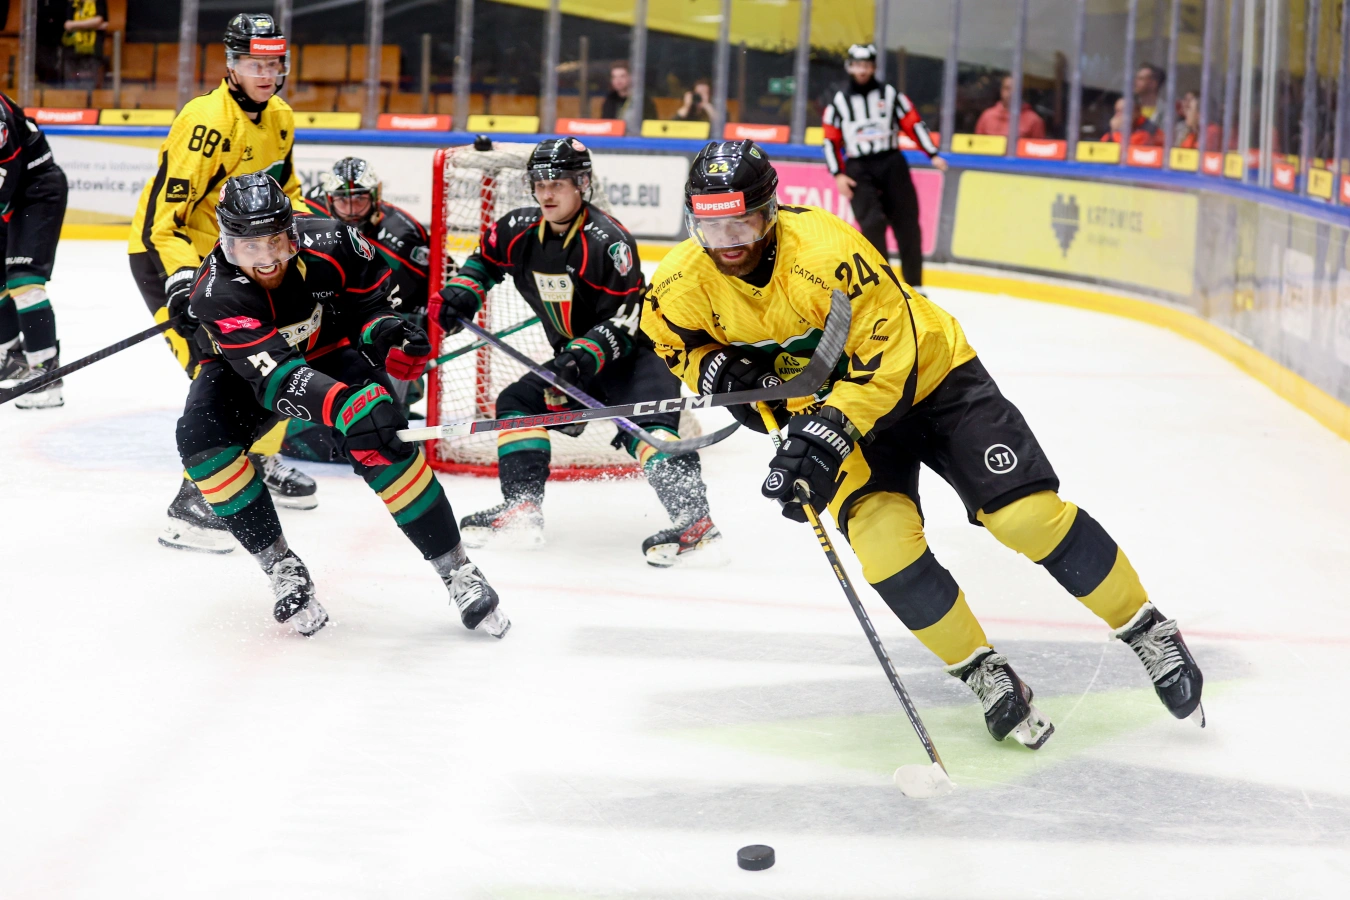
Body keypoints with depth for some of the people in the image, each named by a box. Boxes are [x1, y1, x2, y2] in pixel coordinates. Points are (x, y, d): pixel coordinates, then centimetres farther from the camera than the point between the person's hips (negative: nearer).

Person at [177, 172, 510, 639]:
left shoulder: (328, 245, -28)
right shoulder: (216, 294, -36)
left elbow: (369, 291, -3)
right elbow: (275, 376, -45)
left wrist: (383, 330, -24)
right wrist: (346, 406, -59)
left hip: (330, 350, 1)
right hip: (244, 371, 0)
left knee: (381, 440, -23)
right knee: (202, 439, -27)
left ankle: (456, 570, -12)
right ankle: (281, 568, -14)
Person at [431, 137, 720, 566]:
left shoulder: (608, 241, -24)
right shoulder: (520, 230, -2)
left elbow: (622, 321, -24)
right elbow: (486, 259, 20)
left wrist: (585, 356, -36)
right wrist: (461, 294, 3)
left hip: (636, 351, -8)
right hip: (574, 358, 8)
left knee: (648, 422, -29)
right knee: (518, 402, 2)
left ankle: (694, 518, -39)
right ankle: (521, 508, 3)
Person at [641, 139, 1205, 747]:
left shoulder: (827, 251, -33)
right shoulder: (684, 283, -16)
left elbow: (888, 354, -31)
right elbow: (668, 336, 6)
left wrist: (832, 432, -40)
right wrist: (717, 370, -14)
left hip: (926, 373, -4)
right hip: (826, 405, 4)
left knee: (1026, 511, -13)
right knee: (885, 542, -22)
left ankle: (1149, 634, 3)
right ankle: (983, 674, -4)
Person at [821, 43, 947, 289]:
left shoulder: (890, 94, 5)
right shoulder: (839, 101, 5)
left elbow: (913, 123, 4)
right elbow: (831, 141, 6)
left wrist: (933, 155, -4)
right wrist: (838, 175, -4)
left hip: (892, 165, 1)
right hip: (858, 170, -1)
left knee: (907, 224, 0)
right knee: (872, 224, -16)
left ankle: (914, 285, 9)